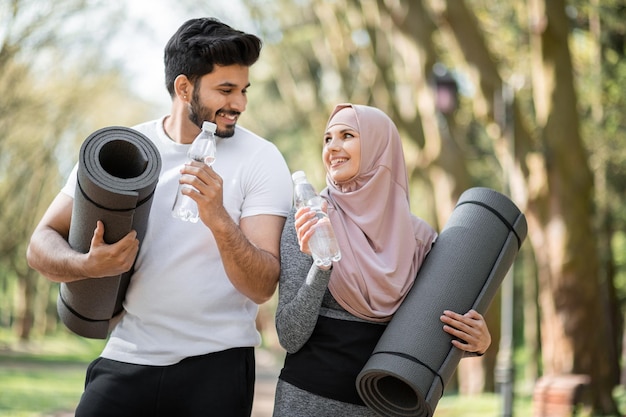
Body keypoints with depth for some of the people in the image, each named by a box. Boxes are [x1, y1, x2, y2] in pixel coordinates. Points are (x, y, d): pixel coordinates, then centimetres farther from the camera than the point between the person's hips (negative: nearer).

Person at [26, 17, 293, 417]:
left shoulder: (261, 159, -7)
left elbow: (262, 287, -13)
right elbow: (43, 244, 2)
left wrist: (219, 220, -30)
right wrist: (88, 265, -19)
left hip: (216, 365, -2)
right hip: (127, 358, 2)